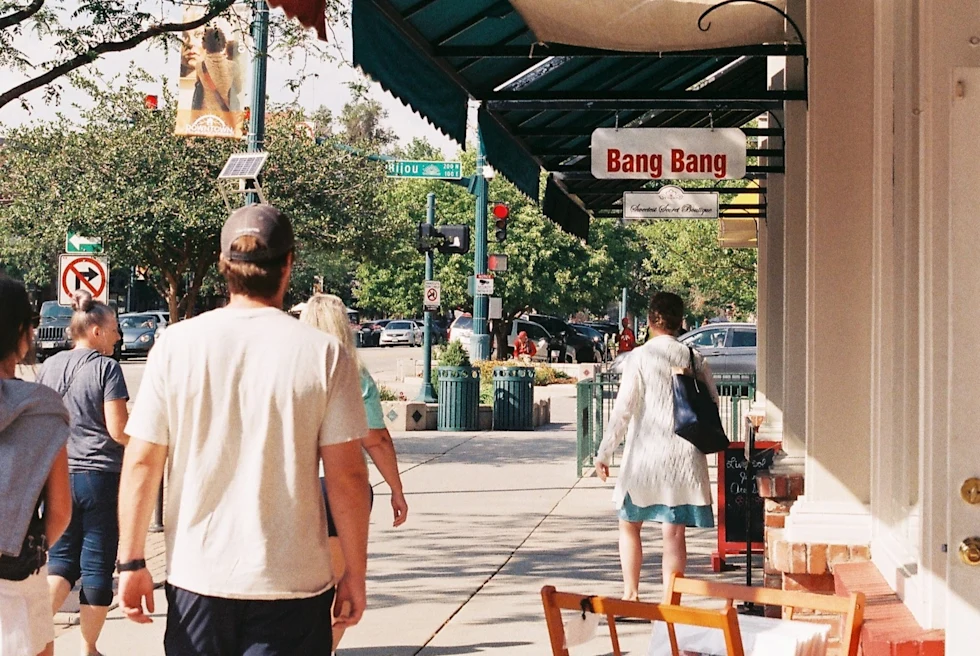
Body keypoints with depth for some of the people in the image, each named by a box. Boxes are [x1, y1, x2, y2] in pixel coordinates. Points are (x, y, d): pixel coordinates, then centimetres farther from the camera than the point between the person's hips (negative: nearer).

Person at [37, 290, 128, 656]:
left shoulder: (50, 366, 7)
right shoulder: (106, 368, -9)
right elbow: (118, 430, -13)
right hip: (101, 475, -5)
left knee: (62, 559, 13)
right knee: (97, 564, 6)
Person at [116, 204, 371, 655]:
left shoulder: (177, 344, -2)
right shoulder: (323, 353, -6)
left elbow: (140, 463, -2)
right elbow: (347, 475, -7)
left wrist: (131, 562, 7)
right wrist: (355, 575, 3)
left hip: (197, 577, 2)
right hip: (292, 584, -2)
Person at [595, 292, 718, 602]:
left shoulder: (640, 357, -5)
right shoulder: (694, 358, 3)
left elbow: (623, 409, -7)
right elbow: (712, 402, 5)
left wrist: (604, 453, -2)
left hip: (645, 454, -2)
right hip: (684, 456, 2)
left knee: (630, 525, 14)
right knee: (674, 532, 4)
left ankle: (631, 594, 11)